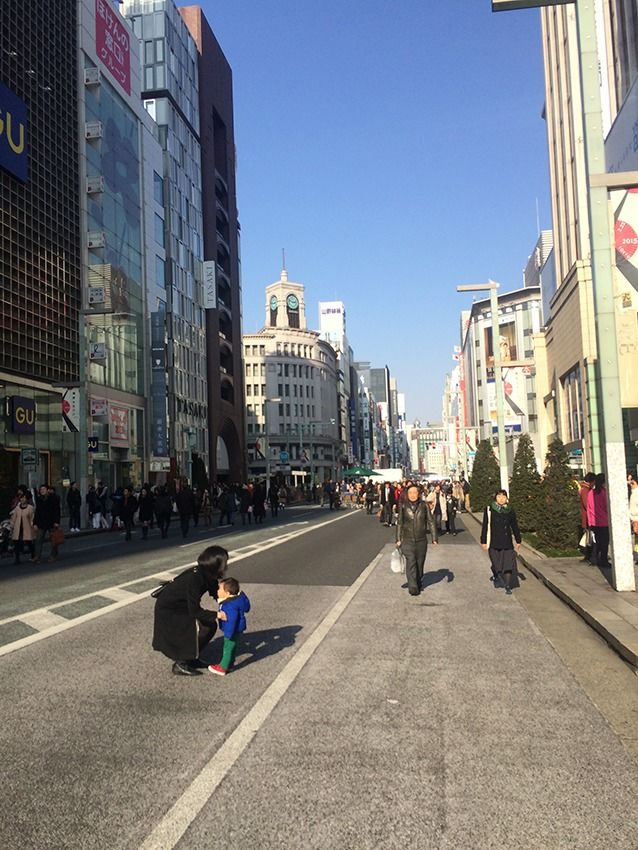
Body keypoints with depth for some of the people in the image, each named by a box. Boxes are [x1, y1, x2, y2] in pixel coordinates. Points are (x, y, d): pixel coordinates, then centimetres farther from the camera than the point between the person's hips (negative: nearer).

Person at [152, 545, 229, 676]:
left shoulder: (208, 575, -9)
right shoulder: (194, 578, -34)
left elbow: (217, 594, 1)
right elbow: (194, 611, -30)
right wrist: (216, 615, -31)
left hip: (182, 606, 9)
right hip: (167, 610, -9)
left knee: (210, 625, 1)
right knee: (201, 629, -18)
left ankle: (190, 658, 16)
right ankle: (180, 665, -4)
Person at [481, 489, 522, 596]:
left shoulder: (510, 511, 1)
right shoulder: (489, 510, -6)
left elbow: (515, 526, 10)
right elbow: (485, 526, -4)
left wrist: (518, 540, 12)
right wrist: (483, 541, -4)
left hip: (507, 542, 1)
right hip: (494, 543, -1)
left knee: (508, 564, -2)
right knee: (496, 563, 10)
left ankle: (508, 586, 9)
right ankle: (495, 575, 41)